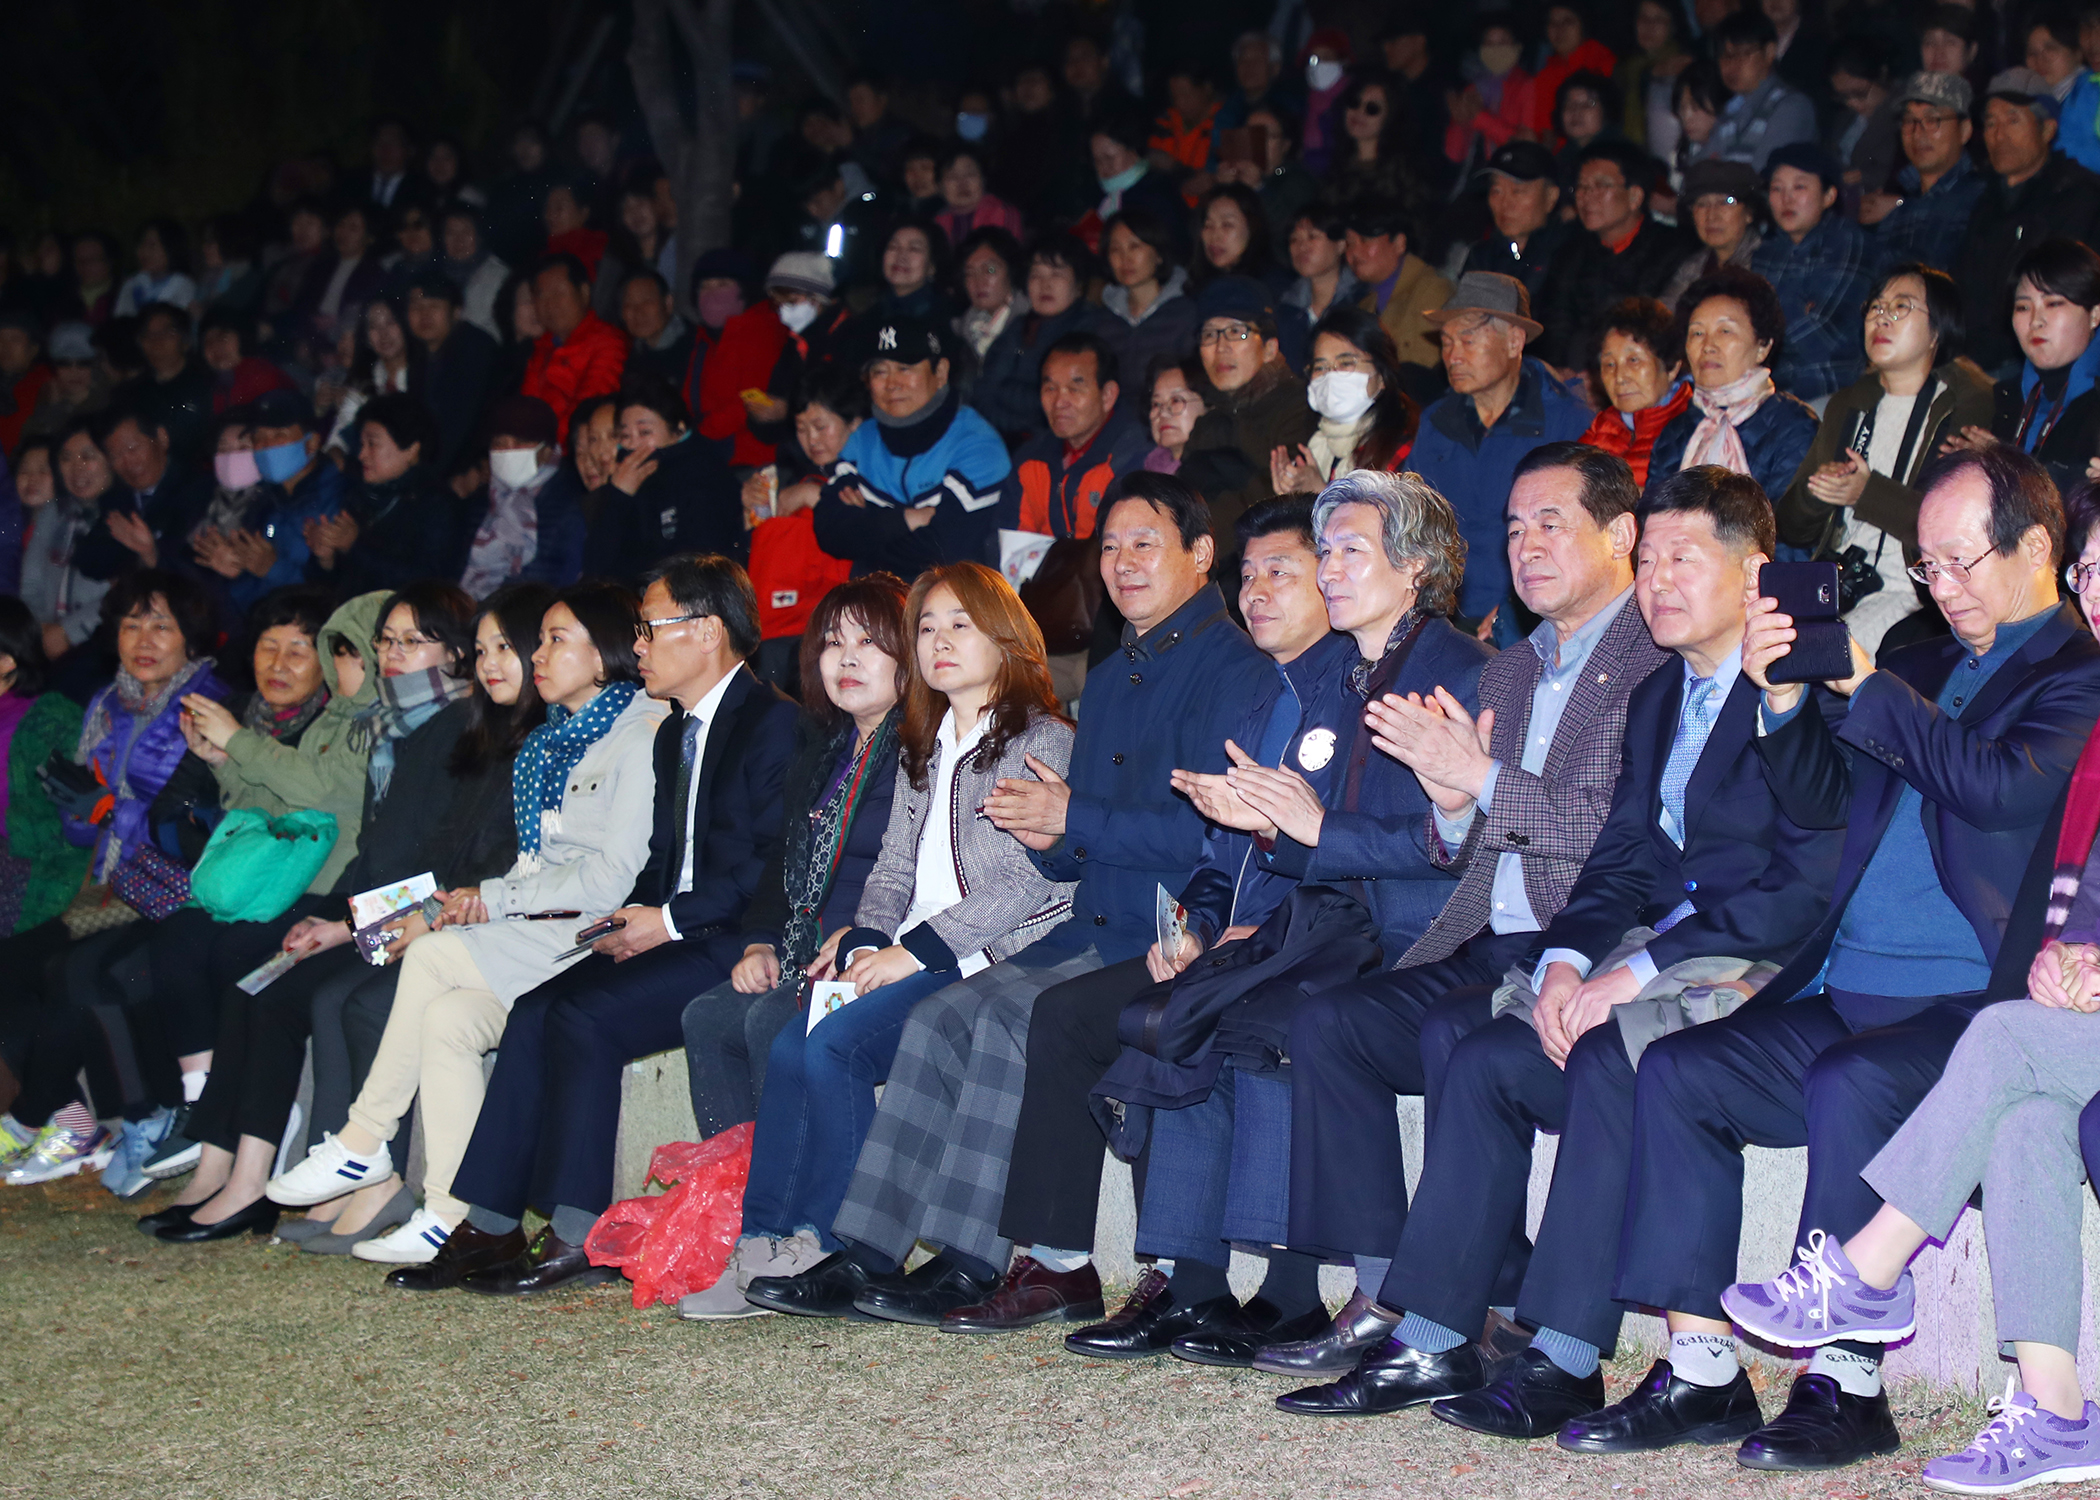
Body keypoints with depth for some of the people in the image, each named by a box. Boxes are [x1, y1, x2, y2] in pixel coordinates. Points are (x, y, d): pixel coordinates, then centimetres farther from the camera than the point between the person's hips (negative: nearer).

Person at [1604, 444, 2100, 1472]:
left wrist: (1863, 686, -13)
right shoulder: (1929, 664, 22)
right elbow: (1825, 800, 19)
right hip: (1848, 994, 8)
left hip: (1974, 1004, -8)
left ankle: (1846, 1384, -22)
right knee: (1675, 1068, -9)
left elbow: (2003, 788, -17)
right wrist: (1783, 697, 1)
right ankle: (1701, 1368, -8)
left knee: (1849, 1085, -33)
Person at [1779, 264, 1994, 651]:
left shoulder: (1973, 408, 1)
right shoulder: (1845, 405, 22)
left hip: (1910, 594, -6)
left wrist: (1870, 493, -11)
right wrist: (1815, 490, -1)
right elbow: (1790, 526, 21)